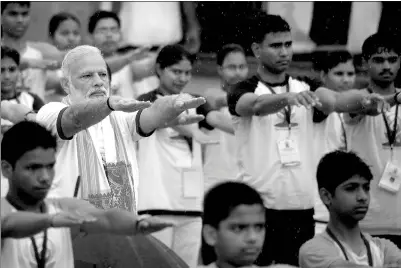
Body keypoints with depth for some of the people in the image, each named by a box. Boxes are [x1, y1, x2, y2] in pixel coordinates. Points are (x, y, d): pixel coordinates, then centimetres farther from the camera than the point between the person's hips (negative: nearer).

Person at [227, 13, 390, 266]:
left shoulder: (305, 88, 11)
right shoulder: (243, 91, -1)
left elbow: (337, 100, -7)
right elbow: (257, 105, -23)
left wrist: (364, 99, -29)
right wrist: (288, 97, -43)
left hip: (302, 206, 4)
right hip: (257, 206, -3)